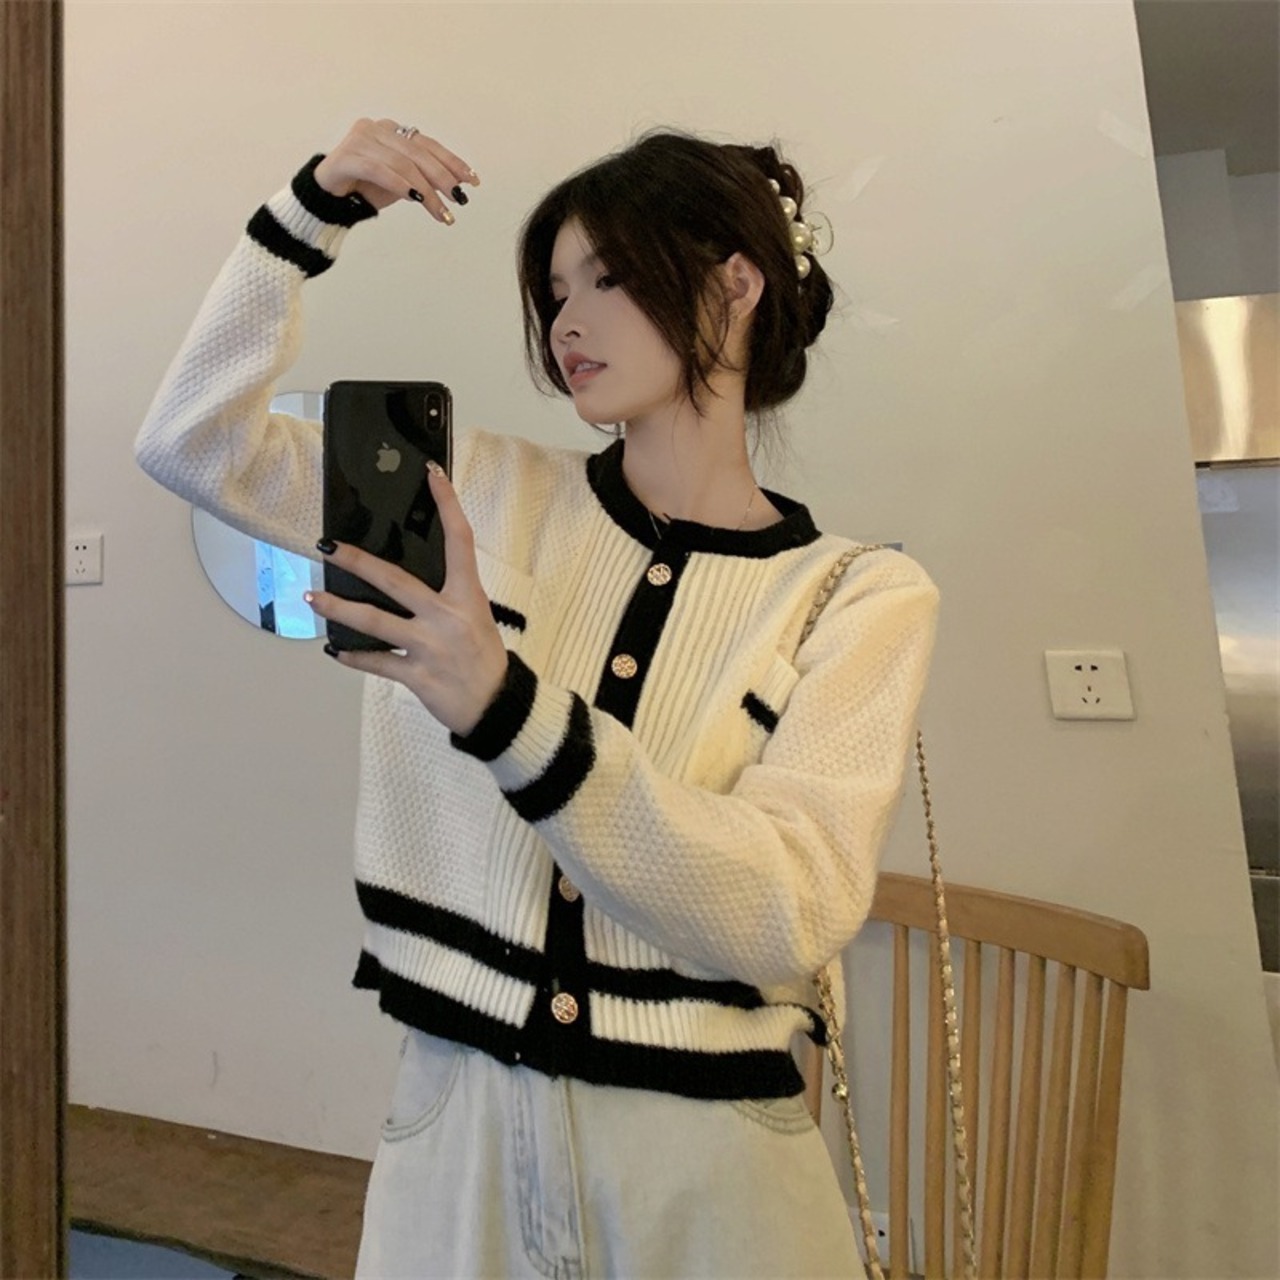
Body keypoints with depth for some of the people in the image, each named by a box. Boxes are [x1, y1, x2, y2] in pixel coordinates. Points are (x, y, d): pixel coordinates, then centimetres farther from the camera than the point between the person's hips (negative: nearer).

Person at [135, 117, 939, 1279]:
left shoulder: (862, 596, -7)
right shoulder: (490, 493, 0)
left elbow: (780, 920, -18)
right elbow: (193, 441, 3)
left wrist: (505, 708, -29)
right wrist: (316, 211, -7)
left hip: (705, 1152, -2)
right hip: (457, 1119, 3)